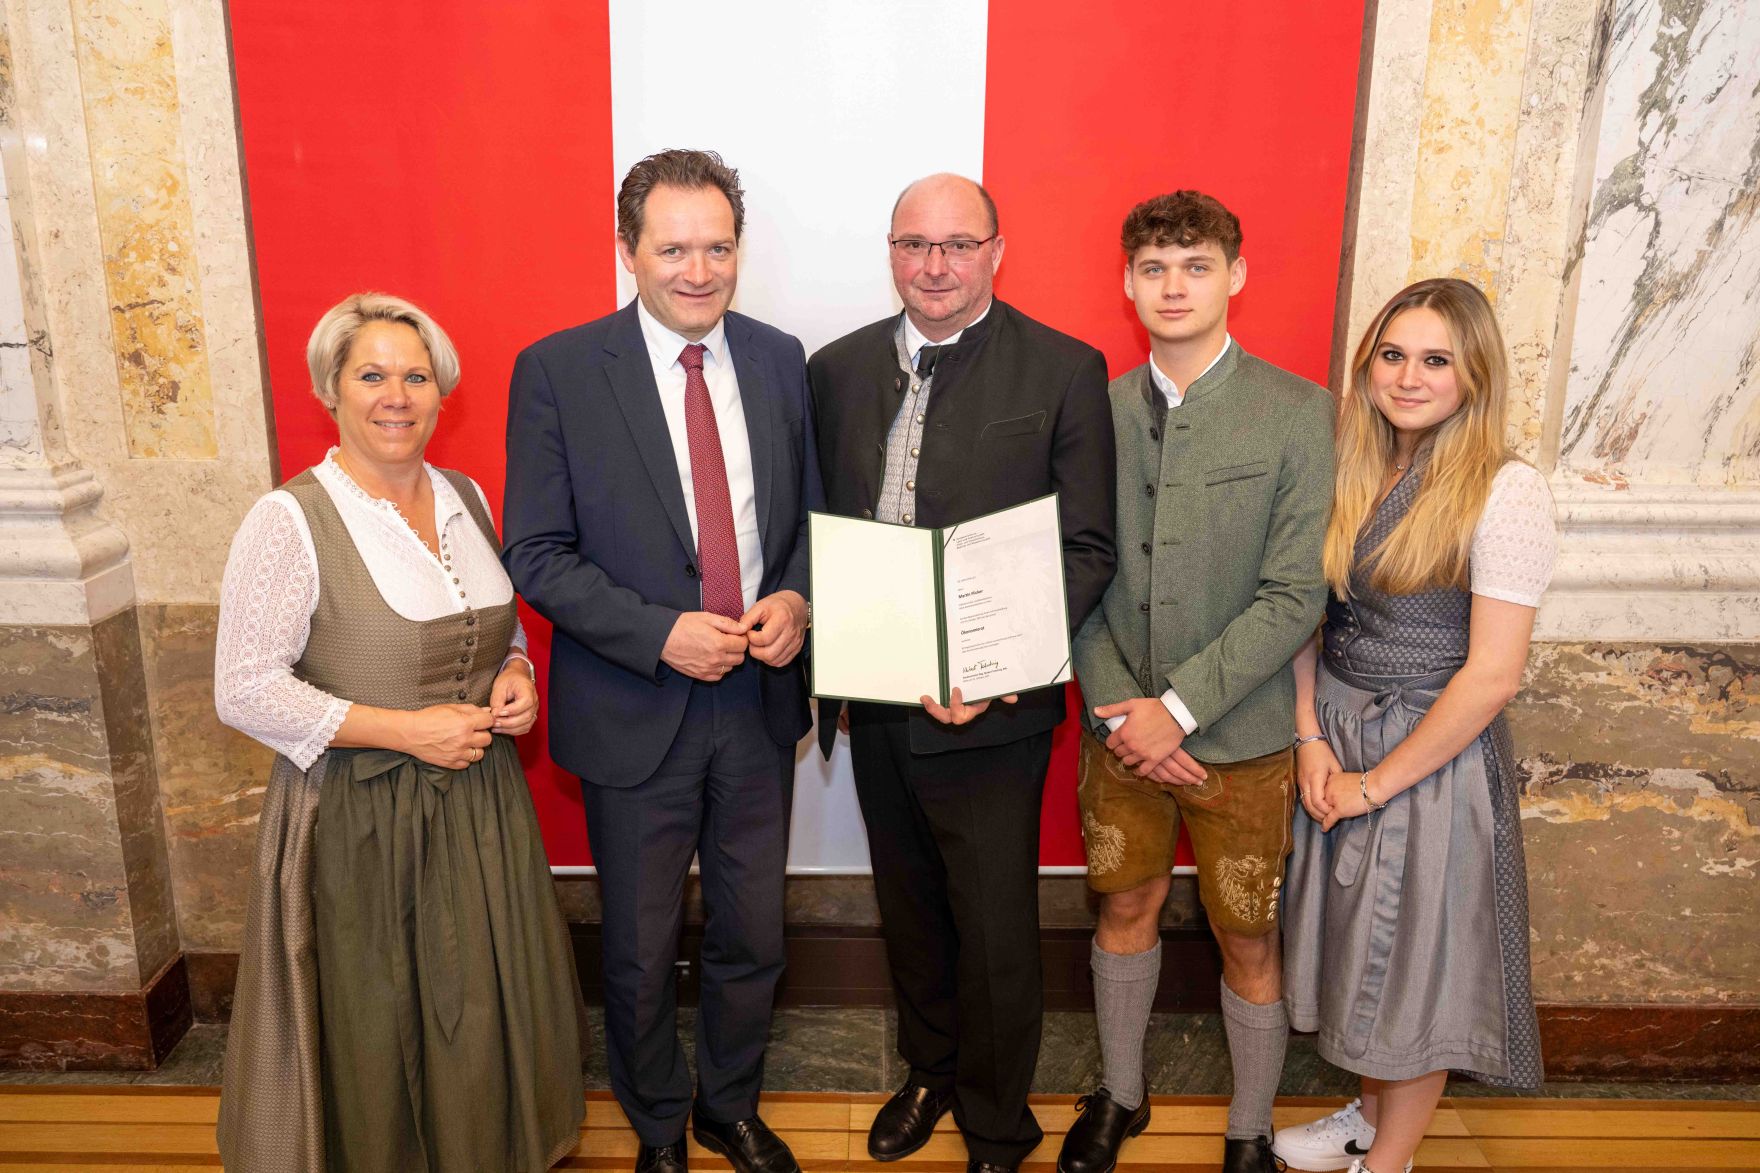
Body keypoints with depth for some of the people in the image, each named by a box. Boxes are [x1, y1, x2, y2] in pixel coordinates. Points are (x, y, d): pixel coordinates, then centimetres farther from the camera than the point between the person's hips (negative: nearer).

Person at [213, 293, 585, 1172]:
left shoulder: (466, 498, 5)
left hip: (479, 802, 5)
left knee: (487, 1012, 16)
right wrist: (405, 729, -19)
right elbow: (245, 693, -14)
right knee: (376, 1032, 10)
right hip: (359, 819, -5)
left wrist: (516, 673, -3)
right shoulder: (289, 521, -13)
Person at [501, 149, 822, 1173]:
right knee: (643, 953, 15)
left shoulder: (780, 360, 2)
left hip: (760, 701, 3)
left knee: (753, 937, 18)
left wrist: (797, 598, -11)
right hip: (635, 711, -3)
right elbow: (536, 552, -10)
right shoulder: (557, 371, -9)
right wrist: (660, 635, -21)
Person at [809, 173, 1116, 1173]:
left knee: (996, 930, 9)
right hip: (874, 699, 4)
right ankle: (929, 1072, 47)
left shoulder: (1065, 371, -8)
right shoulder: (838, 369, 5)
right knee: (909, 906, 22)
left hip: (990, 710, -4)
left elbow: (1087, 549, -9)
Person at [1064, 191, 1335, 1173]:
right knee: (1127, 910, 19)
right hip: (1121, 725, 3)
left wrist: (1178, 707, -16)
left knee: (1249, 945, 11)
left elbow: (1296, 596, -13)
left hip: (1241, 734, -3)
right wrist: (1116, 705, -9)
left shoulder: (1298, 413, -9)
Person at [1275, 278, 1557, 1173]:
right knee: (1358, 946, 20)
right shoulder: (1353, 472, 1)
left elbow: (1492, 675, -19)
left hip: (1433, 757, -5)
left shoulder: (1506, 491, -17)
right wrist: (1312, 739, -8)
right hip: (1336, 742, 5)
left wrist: (1376, 782, -13)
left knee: (1415, 964, 11)